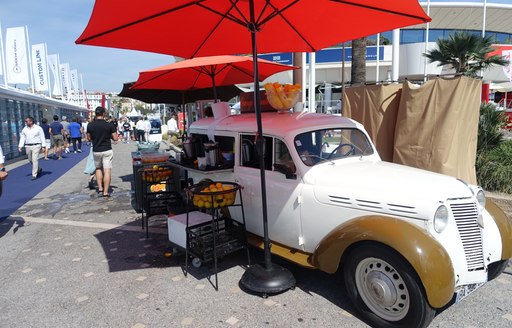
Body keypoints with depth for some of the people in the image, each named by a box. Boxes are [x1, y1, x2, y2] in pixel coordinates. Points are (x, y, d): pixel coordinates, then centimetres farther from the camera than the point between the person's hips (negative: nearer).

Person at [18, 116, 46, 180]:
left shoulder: (38, 128, -1)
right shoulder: (24, 129, 9)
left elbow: (42, 138, -1)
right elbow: (22, 138, 9)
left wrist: (43, 146, -6)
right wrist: (20, 146, 0)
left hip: (36, 146, -5)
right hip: (28, 146, 5)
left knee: (35, 160, -11)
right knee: (30, 160, 11)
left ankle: (34, 175, -7)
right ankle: (38, 170, 34)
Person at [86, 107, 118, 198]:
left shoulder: (90, 125, -2)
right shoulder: (109, 125, -9)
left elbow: (89, 139, 6)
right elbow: (115, 138, -5)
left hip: (96, 151, 3)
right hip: (107, 150, -3)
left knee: (98, 168, 22)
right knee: (107, 170, -2)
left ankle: (100, 188, 19)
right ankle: (105, 192, -4)